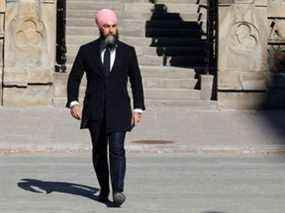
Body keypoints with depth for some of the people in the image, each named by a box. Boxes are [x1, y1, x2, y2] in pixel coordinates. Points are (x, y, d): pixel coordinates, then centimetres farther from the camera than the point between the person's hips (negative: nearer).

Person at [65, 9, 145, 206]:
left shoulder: (128, 51, 2)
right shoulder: (86, 50, 1)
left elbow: (136, 81, 7)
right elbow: (74, 78, 3)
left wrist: (138, 108, 2)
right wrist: (73, 102, -12)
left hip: (118, 109, -1)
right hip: (95, 110, 1)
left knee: (117, 149, -15)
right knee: (99, 151, 10)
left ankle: (118, 191, -19)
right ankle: (104, 189, 25)